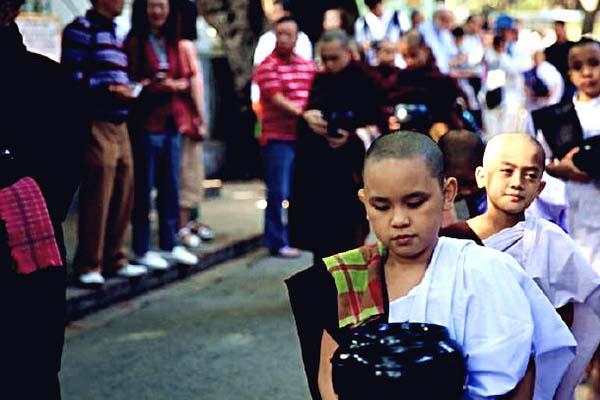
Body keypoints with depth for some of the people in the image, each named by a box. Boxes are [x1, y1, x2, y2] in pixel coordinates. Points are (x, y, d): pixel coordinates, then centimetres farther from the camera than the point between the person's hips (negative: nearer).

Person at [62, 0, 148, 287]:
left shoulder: (111, 32, 21)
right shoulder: (81, 29, -5)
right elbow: (72, 78, -13)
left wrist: (127, 89, 6)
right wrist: (109, 89, -20)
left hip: (119, 125, 8)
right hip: (97, 125, -8)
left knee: (123, 195, 8)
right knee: (97, 197, -6)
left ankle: (114, 260, 18)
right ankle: (88, 266, 1)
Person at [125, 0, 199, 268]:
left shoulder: (176, 44, 14)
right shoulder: (134, 43, -6)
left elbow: (187, 79, 12)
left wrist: (176, 85, -7)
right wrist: (148, 86, -24)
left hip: (173, 122, 6)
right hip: (147, 123, -6)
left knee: (171, 186, 12)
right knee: (143, 187, -1)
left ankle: (170, 243, 22)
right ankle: (141, 249, 6)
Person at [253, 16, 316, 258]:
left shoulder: (308, 66, 14)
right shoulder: (267, 67, -5)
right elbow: (277, 99, -14)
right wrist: (303, 114, -24)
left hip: (305, 137, 6)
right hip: (278, 138, -6)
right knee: (278, 192, -4)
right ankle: (277, 242, 3)